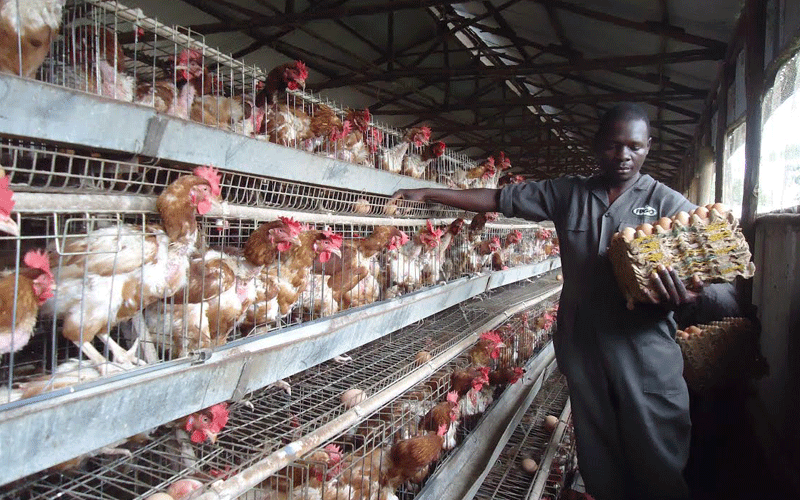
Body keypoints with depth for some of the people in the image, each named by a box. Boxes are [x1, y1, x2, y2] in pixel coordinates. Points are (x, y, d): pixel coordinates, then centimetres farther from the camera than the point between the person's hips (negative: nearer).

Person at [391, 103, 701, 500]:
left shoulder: (670, 205, 0)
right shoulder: (568, 194, 7)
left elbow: (695, 279, -1)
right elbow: (498, 199, 8)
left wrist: (680, 299, -25)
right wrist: (428, 194, 5)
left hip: (645, 354, -2)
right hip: (583, 348, 2)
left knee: (660, 467, 7)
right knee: (597, 459, 16)